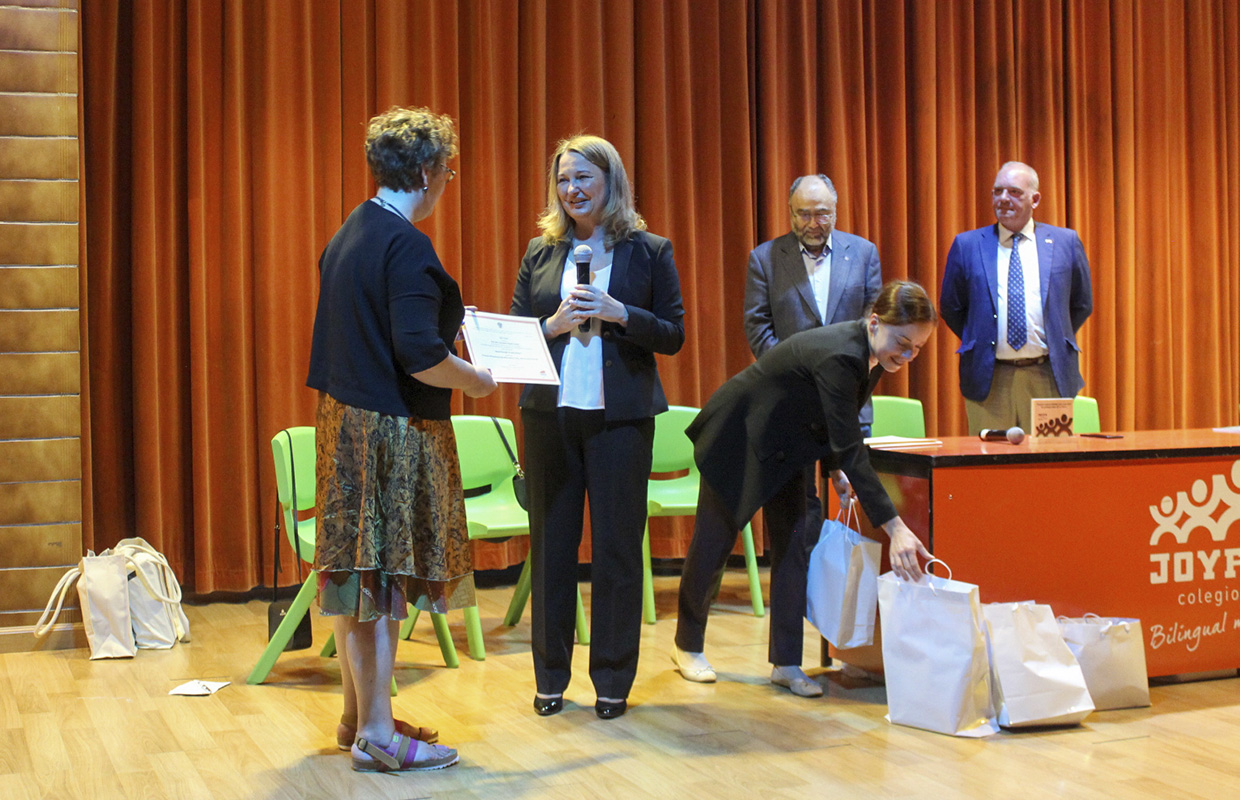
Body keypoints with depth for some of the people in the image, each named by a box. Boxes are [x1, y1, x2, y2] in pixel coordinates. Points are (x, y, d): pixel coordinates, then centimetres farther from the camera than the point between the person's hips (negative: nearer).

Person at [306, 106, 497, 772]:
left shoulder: (349, 233, 12)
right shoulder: (406, 244, -18)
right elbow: (420, 357, -24)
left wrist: (442, 325, 22)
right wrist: (477, 381, -8)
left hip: (344, 418, 9)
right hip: (392, 428, -9)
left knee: (355, 568, 15)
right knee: (383, 574, -2)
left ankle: (357, 717, 27)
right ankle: (376, 736, 6)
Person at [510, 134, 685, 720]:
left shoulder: (649, 251, 3)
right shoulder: (540, 253, 9)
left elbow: (673, 336, 1)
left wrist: (618, 314, -14)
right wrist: (555, 324, -10)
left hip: (620, 415, -2)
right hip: (550, 414, 2)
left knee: (617, 546, 3)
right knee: (551, 542, 7)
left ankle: (613, 680, 15)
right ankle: (550, 677, 19)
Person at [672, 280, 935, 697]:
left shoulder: (868, 354, -10)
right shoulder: (838, 356, -37)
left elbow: (837, 429, 7)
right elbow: (850, 451, -40)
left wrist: (836, 471, -8)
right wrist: (895, 529, -43)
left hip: (783, 444, 8)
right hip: (736, 436, -8)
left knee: (793, 545, 1)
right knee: (713, 542, 6)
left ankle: (786, 663, 7)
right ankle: (687, 645, 25)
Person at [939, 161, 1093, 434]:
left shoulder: (1065, 242, 7)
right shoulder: (967, 245, 5)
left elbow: (1082, 304, 15)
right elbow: (950, 307, 12)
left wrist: (1057, 343, 10)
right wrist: (977, 344, 7)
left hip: (1048, 379, 0)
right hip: (988, 380, 0)